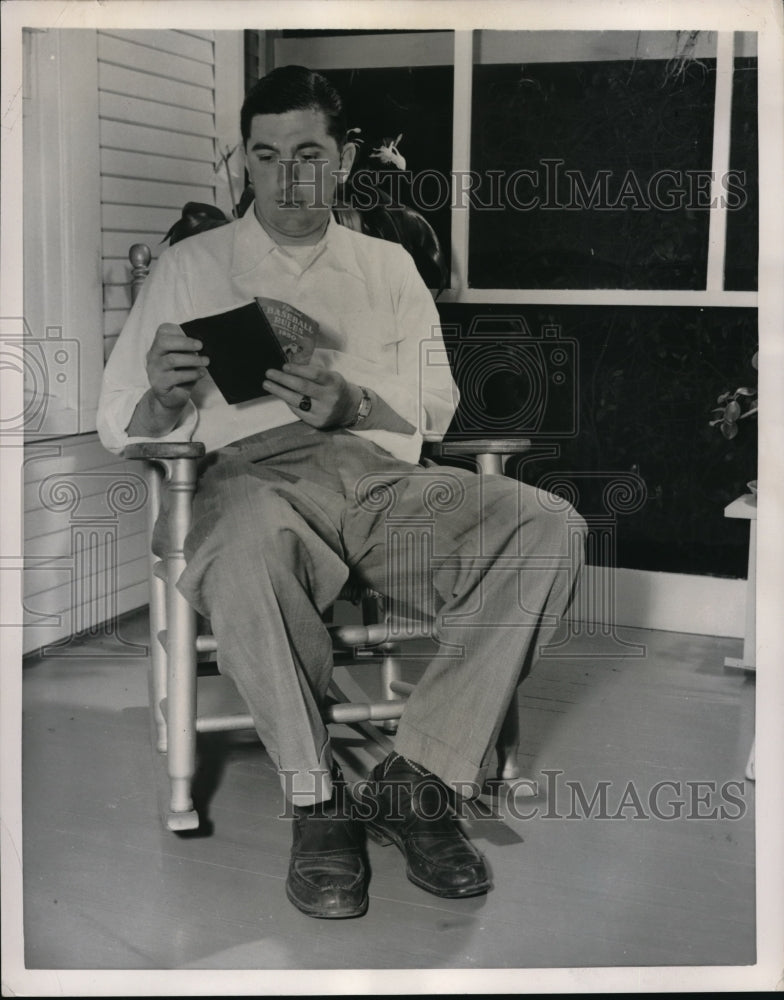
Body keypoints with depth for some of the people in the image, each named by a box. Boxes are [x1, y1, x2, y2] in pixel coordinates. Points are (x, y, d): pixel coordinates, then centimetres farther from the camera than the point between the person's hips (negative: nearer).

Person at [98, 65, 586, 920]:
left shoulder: (388, 266, 23)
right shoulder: (190, 267, 17)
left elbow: (433, 409, 11)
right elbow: (119, 425, 11)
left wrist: (352, 404, -11)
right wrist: (164, 399, -14)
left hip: (380, 473, 3)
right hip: (255, 471, -2)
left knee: (548, 527, -25)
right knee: (248, 545, -41)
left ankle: (415, 781, -22)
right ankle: (316, 800, -21)